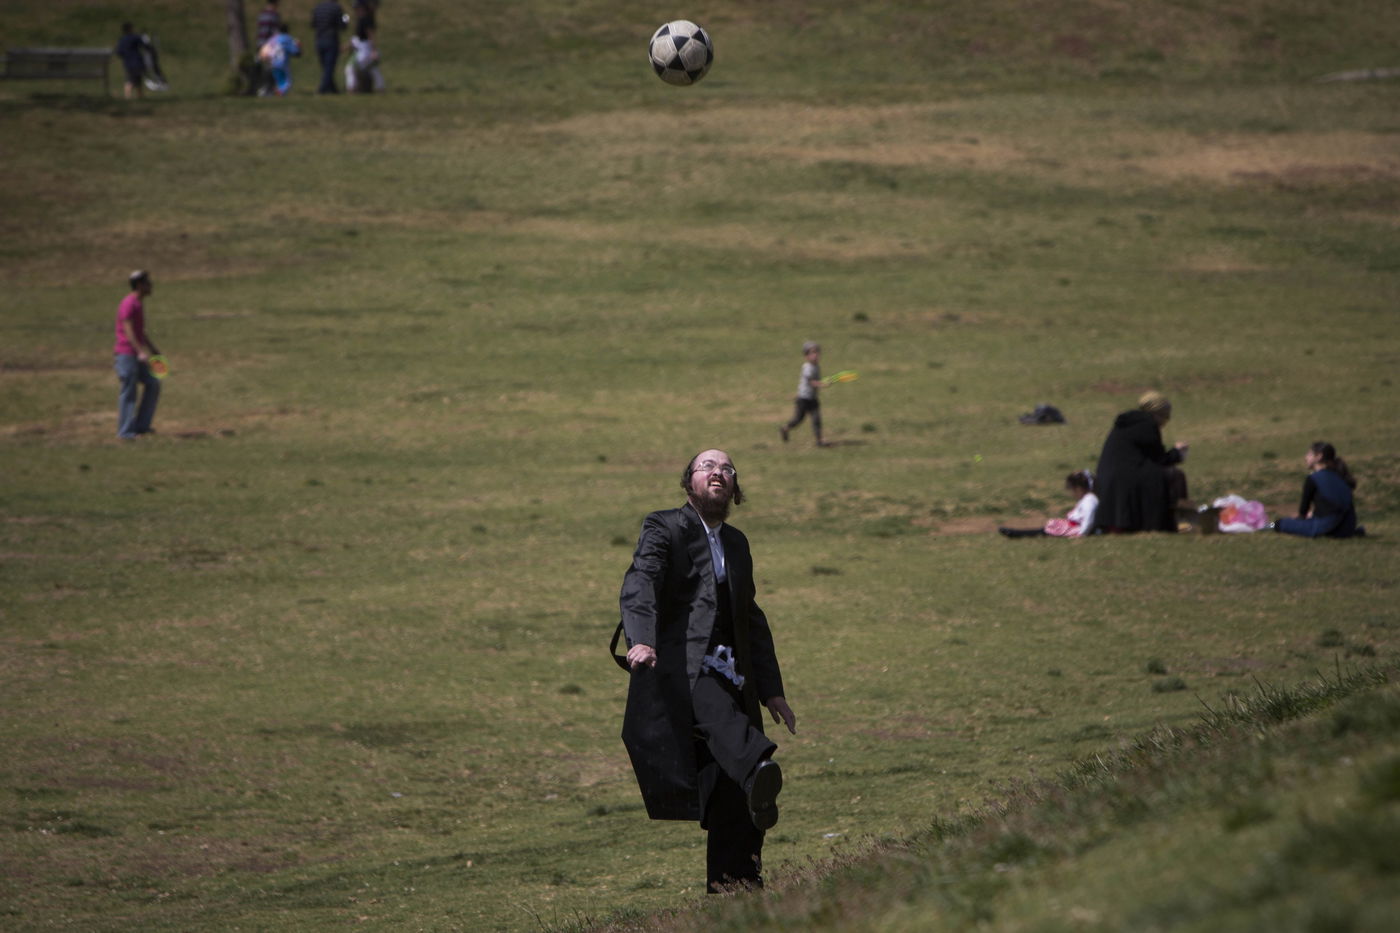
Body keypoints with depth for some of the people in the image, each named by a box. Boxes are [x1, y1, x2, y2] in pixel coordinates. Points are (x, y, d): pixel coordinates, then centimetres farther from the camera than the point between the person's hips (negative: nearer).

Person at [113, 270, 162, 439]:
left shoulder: (139, 304, 17)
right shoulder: (129, 304, -13)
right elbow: (128, 331, -22)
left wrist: (154, 351, 23)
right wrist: (141, 352, -31)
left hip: (138, 355, 10)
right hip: (127, 354, -10)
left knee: (152, 384, 8)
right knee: (129, 392, -7)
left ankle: (141, 425, 13)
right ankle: (125, 431, -3)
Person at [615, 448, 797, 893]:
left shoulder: (736, 543, 25)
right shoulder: (663, 528, 5)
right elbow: (639, 586, -14)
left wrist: (771, 690, 24)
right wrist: (641, 640, -34)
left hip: (729, 674, 6)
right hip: (680, 671, -6)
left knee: (730, 799, -4)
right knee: (720, 718, -38)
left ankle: (729, 889, -1)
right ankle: (759, 773, -65)